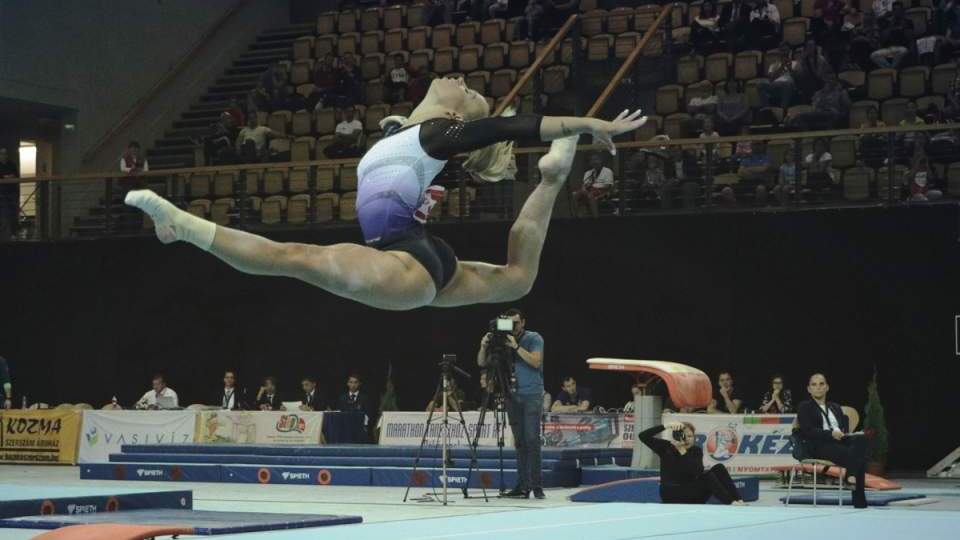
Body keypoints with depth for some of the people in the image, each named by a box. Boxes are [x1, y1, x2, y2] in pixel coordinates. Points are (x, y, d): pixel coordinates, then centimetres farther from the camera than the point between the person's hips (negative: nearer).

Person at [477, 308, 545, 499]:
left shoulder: (534, 338, 0)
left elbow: (536, 362, -15)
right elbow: (482, 363, 7)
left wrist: (516, 347, -20)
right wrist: (484, 346, -11)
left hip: (532, 395, -4)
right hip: (513, 396, 4)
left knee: (532, 439, -11)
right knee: (519, 441, 4)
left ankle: (537, 485, -11)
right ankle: (523, 485, 4)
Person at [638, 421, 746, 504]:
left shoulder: (696, 451, 1)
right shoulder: (666, 447, -5)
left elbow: (698, 472, -19)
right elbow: (642, 436, -19)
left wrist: (683, 451, -29)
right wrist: (666, 426, -29)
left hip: (691, 493, 4)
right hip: (671, 496, -4)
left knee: (718, 468, -15)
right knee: (707, 476, -27)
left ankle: (739, 501, -25)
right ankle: (731, 503, -35)